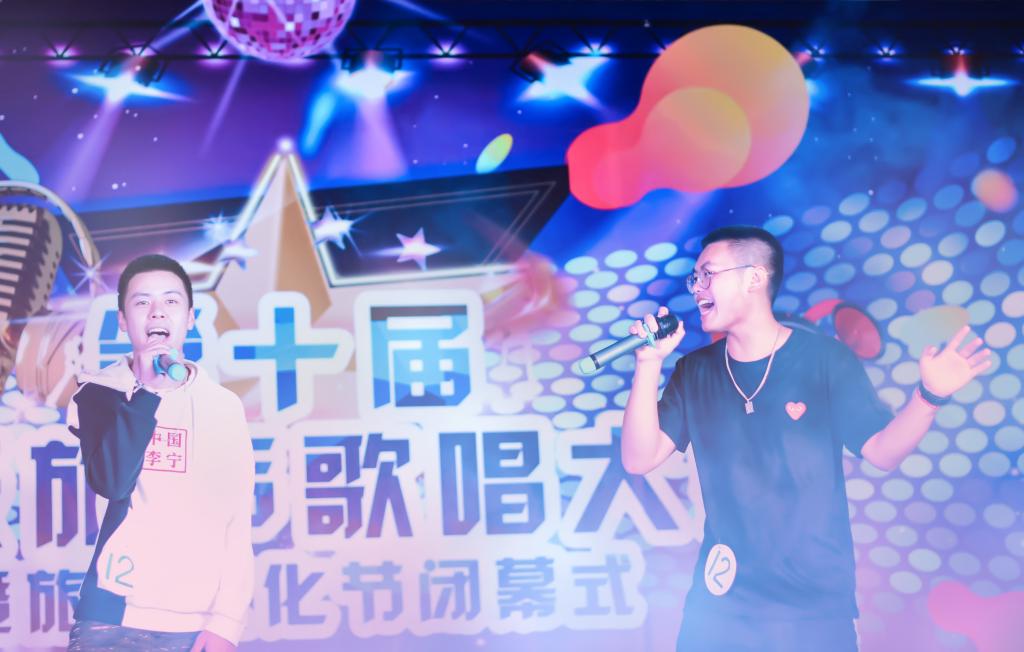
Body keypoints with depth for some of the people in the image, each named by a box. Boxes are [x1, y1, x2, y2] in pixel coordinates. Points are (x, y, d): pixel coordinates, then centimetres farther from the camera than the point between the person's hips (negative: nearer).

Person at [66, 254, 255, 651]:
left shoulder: (224, 406, 5)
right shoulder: (100, 392, 4)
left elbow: (238, 522, 3)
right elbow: (112, 481, -13)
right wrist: (147, 390, -11)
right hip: (115, 618, -1)